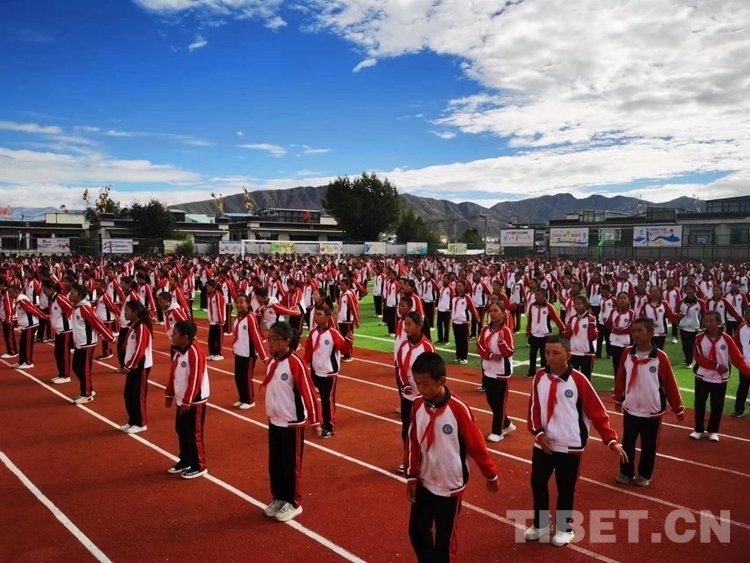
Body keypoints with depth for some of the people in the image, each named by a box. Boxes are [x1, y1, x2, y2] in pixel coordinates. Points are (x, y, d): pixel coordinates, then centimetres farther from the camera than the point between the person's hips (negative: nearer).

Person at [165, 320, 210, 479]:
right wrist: (169, 394, 17)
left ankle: (199, 466, 12)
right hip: (182, 400, 9)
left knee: (194, 434, 0)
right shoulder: (179, 352, 7)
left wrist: (188, 401, -22)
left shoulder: (195, 353, -23)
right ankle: (185, 461, 32)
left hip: (195, 401, -9)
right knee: (181, 431, 17)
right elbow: (173, 374, 15)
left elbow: (195, 379, -24)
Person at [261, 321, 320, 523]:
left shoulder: (296, 363, -20)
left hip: (292, 423, -7)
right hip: (274, 421, 7)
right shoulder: (271, 362, 3)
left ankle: (293, 503, 20)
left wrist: (314, 421, -17)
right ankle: (278, 498, 32)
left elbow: (308, 392, -18)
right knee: (274, 463, 15)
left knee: (291, 464, 5)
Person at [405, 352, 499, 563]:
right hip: (424, 482, 5)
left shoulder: (458, 408, -22)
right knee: (417, 531, 14)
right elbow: (413, 442, 3)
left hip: (450, 485, -5)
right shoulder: (418, 405, -7)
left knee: (445, 539, 6)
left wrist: (491, 474, -1)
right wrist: (411, 476, 5)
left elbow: (476, 444, -11)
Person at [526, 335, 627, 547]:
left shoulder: (578, 380, -14)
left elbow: (597, 411, -10)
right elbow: (534, 408, 4)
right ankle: (541, 525, 33)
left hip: (570, 446, -4)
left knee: (566, 489, 10)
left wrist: (611, 440, -14)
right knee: (537, 483, 13)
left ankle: (564, 529, 30)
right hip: (543, 444, 4)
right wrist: (539, 432, -8)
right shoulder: (540, 377, -3)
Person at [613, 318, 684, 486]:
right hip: (630, 409, 2)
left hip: (652, 412, -2)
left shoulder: (660, 357, -14)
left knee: (648, 446, 11)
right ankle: (626, 472, 28)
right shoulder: (627, 353, -6)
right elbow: (620, 378, 5)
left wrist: (678, 408, -2)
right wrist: (618, 399, 14)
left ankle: (644, 475, 29)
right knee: (627, 444, 11)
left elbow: (670, 384, -7)